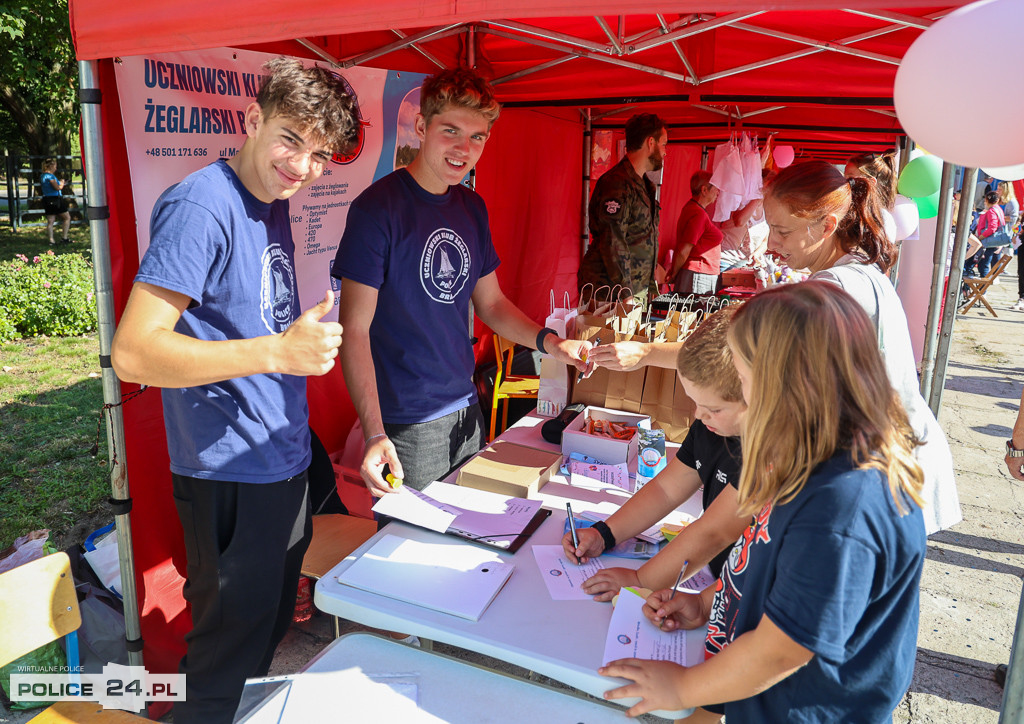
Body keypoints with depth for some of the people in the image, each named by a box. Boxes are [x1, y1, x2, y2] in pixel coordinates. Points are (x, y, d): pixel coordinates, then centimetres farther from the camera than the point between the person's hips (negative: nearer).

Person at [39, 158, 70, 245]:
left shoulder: (42, 176, 14)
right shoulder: (50, 176, -15)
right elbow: (57, 187, -19)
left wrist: (58, 182, 18)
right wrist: (62, 183, 0)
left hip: (46, 200, 9)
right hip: (55, 199, -9)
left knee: (50, 221, 6)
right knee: (67, 217, 5)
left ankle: (51, 240, 3)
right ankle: (64, 237, 2)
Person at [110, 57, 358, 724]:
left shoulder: (273, 204, 8)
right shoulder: (201, 206, -20)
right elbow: (132, 354, -26)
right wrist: (278, 351, -32)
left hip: (285, 462, 9)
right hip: (231, 475, -9)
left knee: (273, 630, 25)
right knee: (230, 654, 9)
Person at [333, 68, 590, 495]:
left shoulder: (473, 208, 6)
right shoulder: (378, 208, -15)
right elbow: (355, 329, -18)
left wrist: (549, 342, -4)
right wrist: (375, 435, -26)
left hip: (467, 411, 7)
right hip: (405, 424, -7)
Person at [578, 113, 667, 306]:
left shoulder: (644, 185, 18)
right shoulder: (618, 184, -14)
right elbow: (613, 244, -20)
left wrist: (650, 286, 22)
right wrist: (626, 295, -21)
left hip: (637, 291, 9)